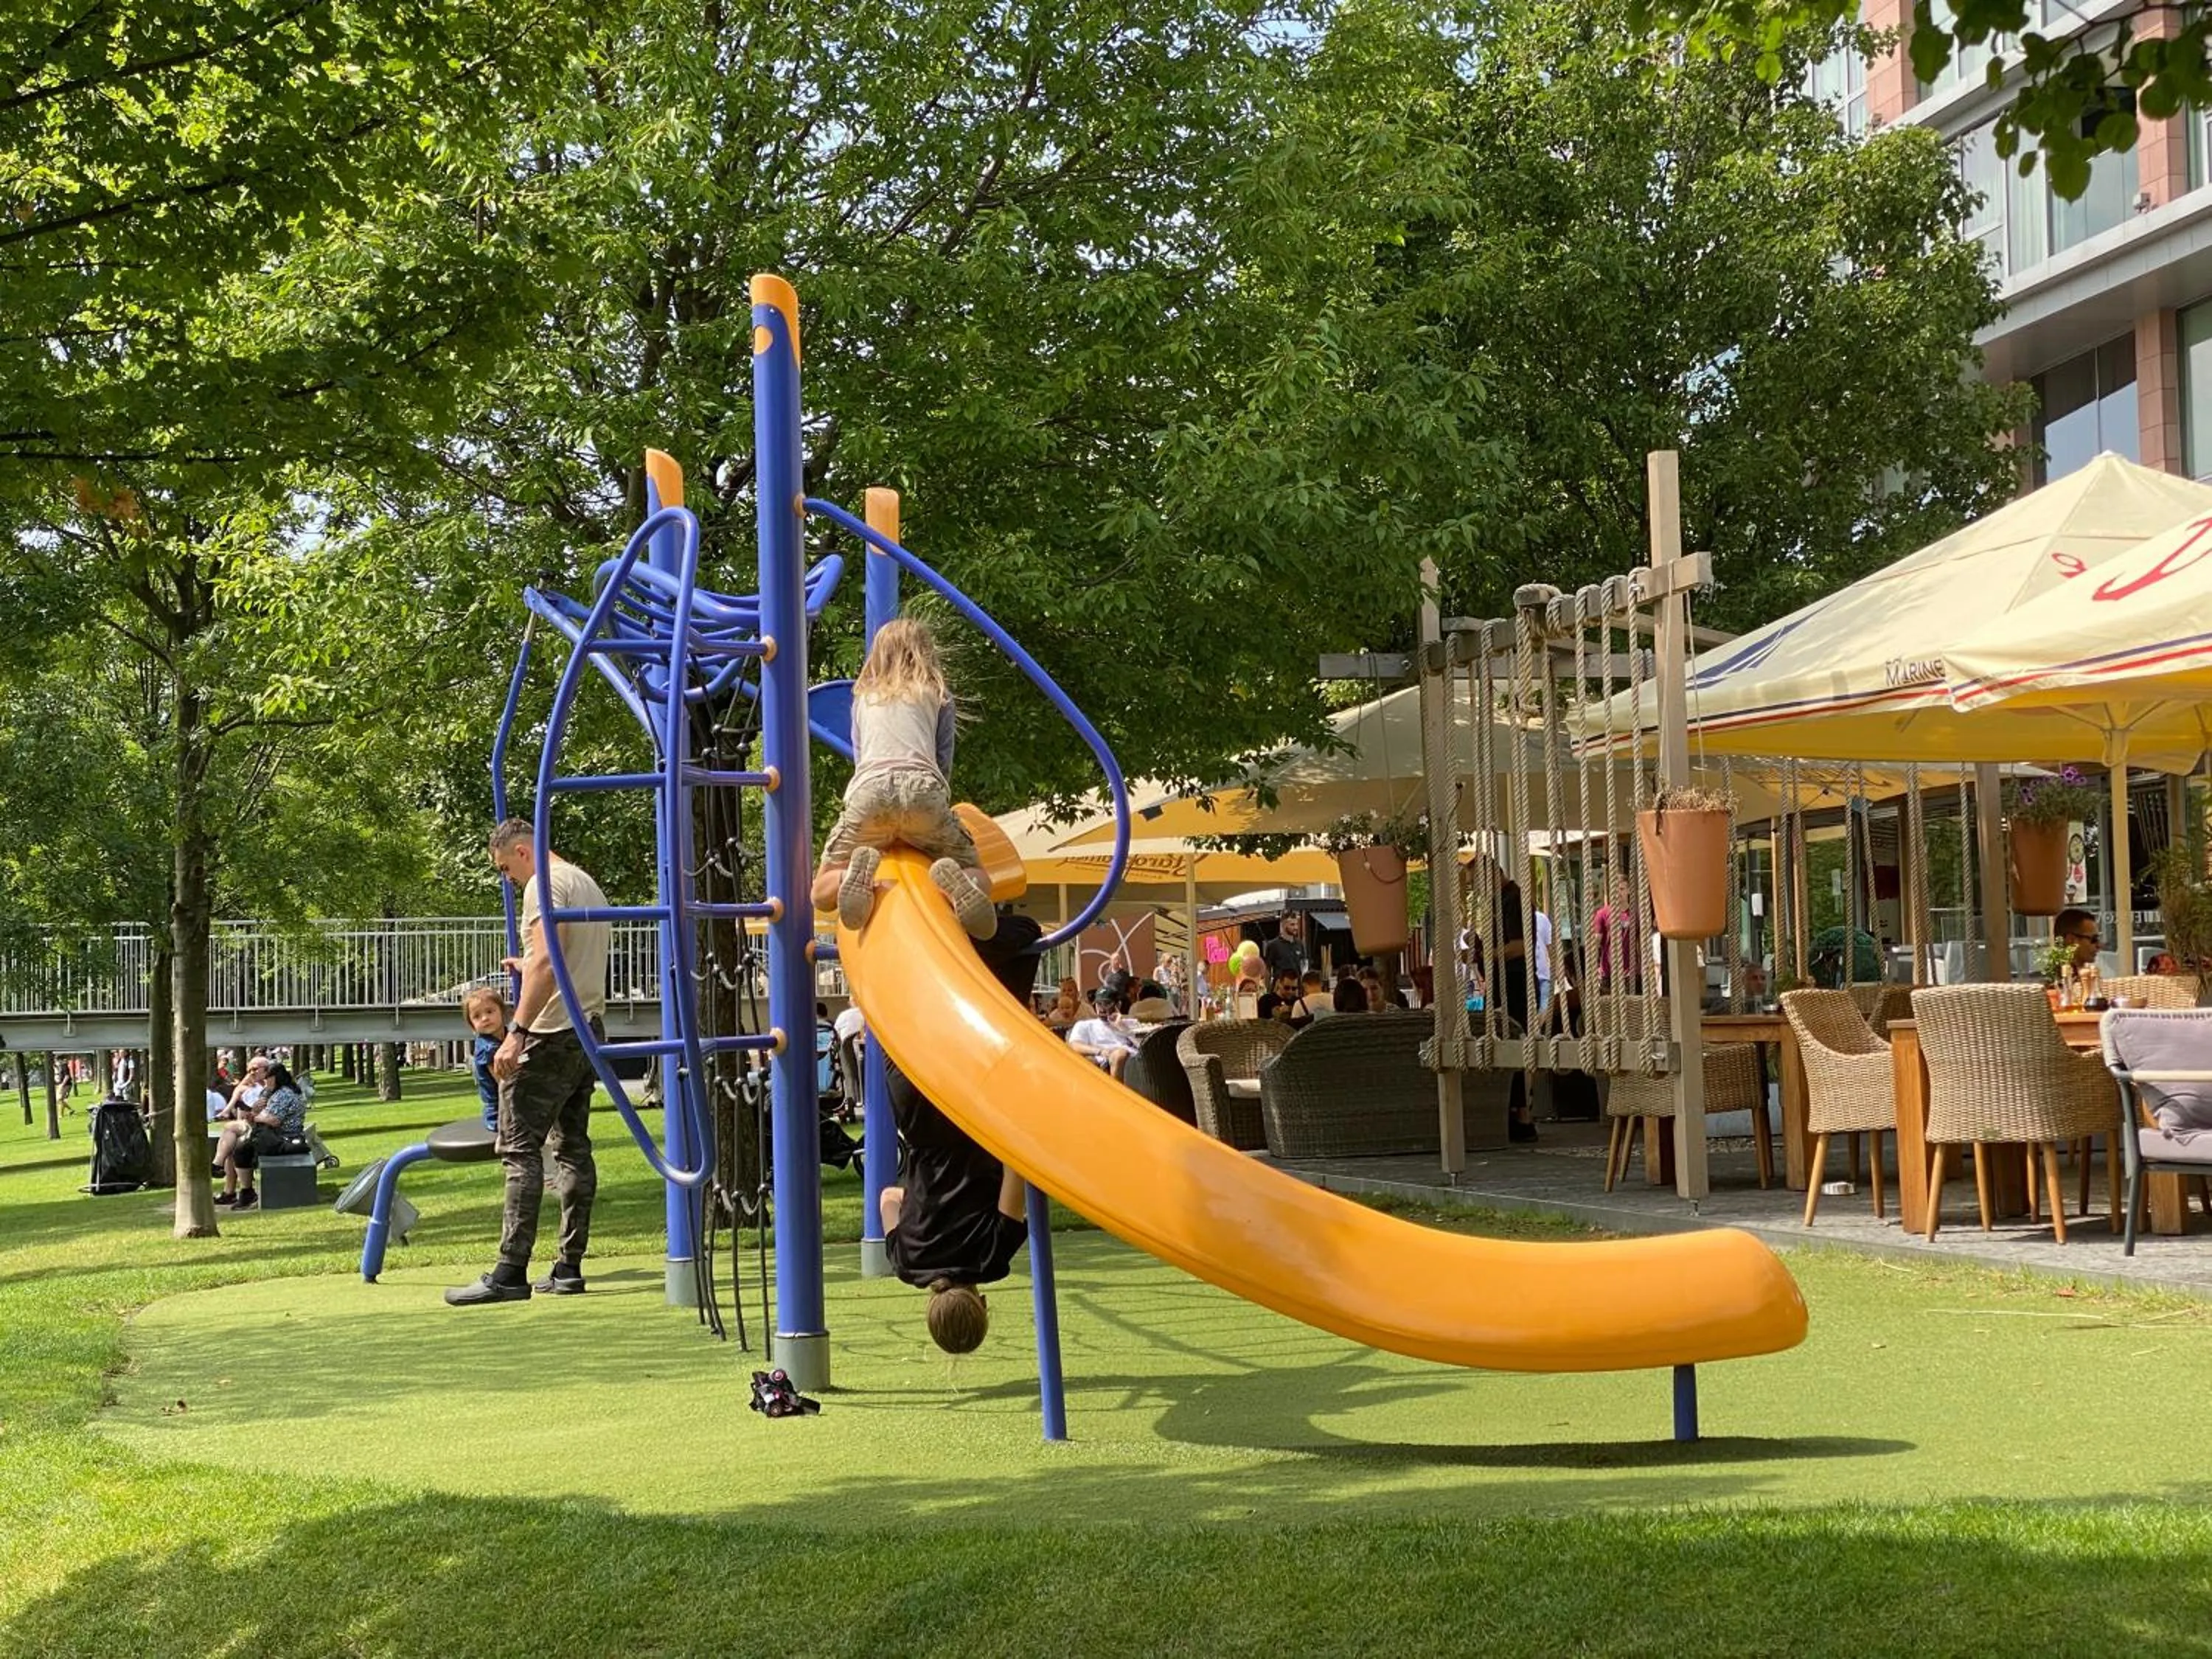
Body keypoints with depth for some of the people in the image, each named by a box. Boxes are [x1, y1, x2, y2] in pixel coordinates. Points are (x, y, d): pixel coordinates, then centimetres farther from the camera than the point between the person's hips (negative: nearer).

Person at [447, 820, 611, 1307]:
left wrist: (516, 1033, -26)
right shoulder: (587, 884, 19)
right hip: (589, 1030, 10)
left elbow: (546, 960, -22)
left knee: (520, 1147, -10)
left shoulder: (545, 884, -11)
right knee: (573, 1147, 11)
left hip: (553, 1035, -10)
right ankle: (569, 1268, 12)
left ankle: (511, 1272, -14)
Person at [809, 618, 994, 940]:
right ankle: (952, 880, -24)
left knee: (823, 895, 13)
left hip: (868, 792, 1)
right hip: (923, 790, -1)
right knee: (978, 883, 15)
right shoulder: (938, 696, 25)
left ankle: (861, 870, -23)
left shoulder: (863, 697, 31)